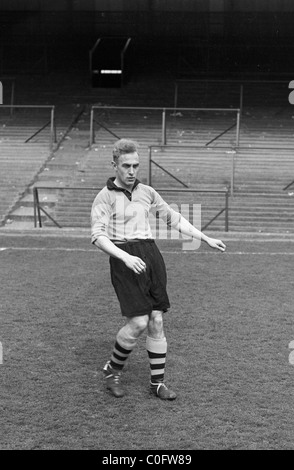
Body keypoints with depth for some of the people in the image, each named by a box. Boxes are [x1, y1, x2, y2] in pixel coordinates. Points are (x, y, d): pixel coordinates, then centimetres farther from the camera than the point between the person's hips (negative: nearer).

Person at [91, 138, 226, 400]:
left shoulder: (147, 192, 14)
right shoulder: (105, 197, -1)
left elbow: (174, 218, 23)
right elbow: (98, 235, -11)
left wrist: (206, 239, 20)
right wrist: (126, 257, -24)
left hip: (151, 254, 5)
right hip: (124, 259, -5)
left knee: (156, 321, 2)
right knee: (138, 322, -12)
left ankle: (158, 382, 15)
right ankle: (113, 370, 12)